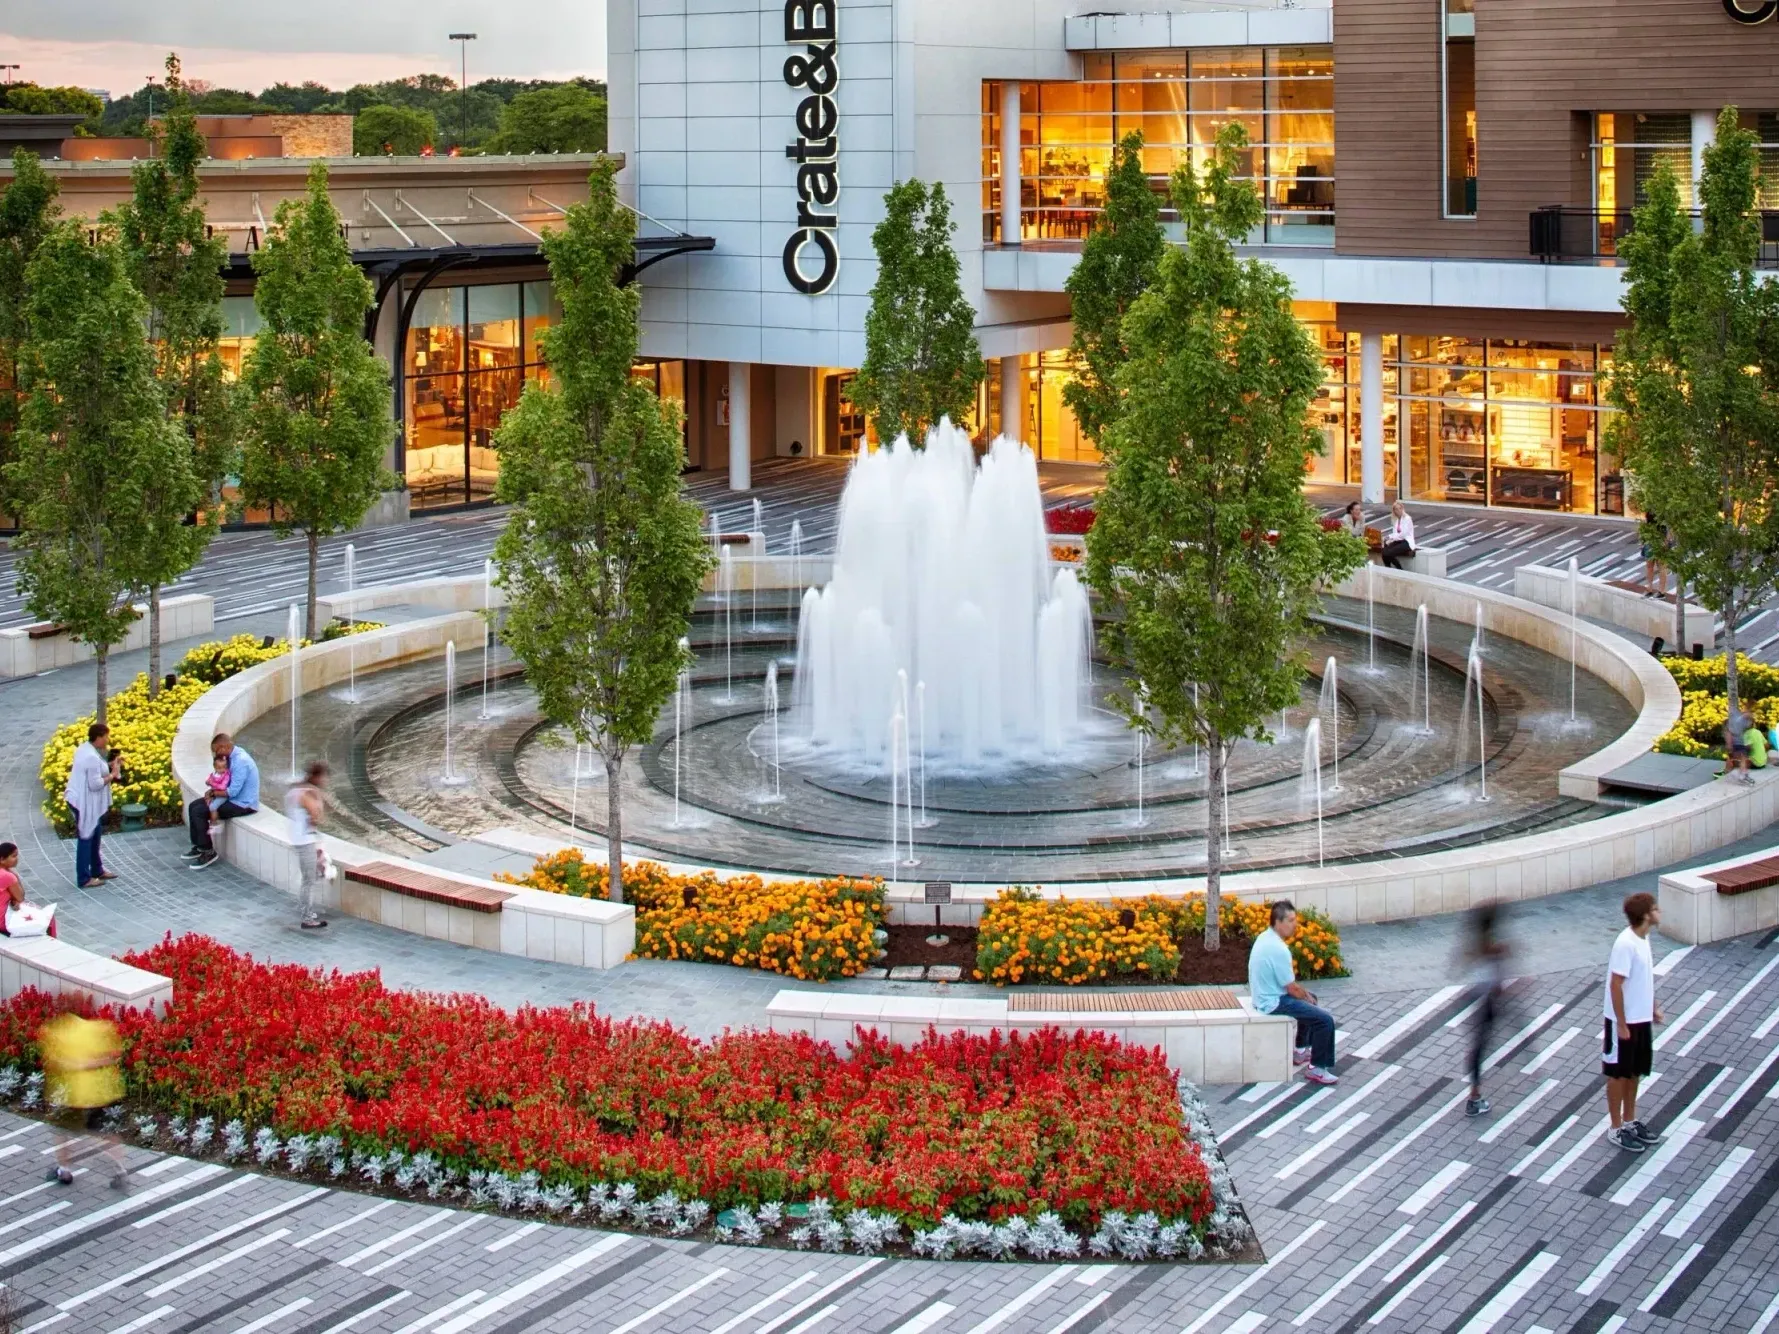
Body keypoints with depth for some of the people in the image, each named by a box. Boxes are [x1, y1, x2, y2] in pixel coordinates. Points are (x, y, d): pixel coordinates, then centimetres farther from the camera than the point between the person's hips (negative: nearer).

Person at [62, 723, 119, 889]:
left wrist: (108, 767, 6)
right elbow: (95, 784, -25)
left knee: (95, 835, 21)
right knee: (86, 838, -1)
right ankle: (84, 879, 7)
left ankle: (97, 870, 34)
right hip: (85, 803, -10)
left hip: (81, 800, 10)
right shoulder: (92, 757, -26)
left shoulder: (84, 749, 6)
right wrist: (112, 775, -14)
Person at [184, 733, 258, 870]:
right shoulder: (233, 755, 4)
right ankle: (198, 846, 18)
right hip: (233, 798, 10)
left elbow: (233, 791, -27)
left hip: (243, 804, -10)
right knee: (194, 806, 9)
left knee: (199, 811, -16)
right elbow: (226, 781, 15)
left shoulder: (240, 761, -26)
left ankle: (208, 852, -4)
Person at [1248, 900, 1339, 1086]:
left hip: (1266, 994, 10)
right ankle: (1317, 1069, -3)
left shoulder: (1266, 937, 3)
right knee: (1325, 1020, -11)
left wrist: (1306, 995, 13)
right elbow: (1292, 989, -20)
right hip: (1274, 1003, -10)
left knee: (1311, 997, 32)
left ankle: (1301, 1049, 39)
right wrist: (1306, 997, 0)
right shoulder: (1278, 950, -28)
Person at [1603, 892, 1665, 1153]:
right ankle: (1616, 1129, 15)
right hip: (1624, 1022, -8)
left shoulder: (1642, 938, 3)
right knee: (1618, 1074, 5)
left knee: (1634, 1072, 19)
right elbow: (1616, 985, -23)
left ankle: (1630, 1121, 33)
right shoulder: (1625, 944, -25)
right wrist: (1622, 1024, -20)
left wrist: (1653, 1007, 21)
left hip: (1642, 1019, 9)